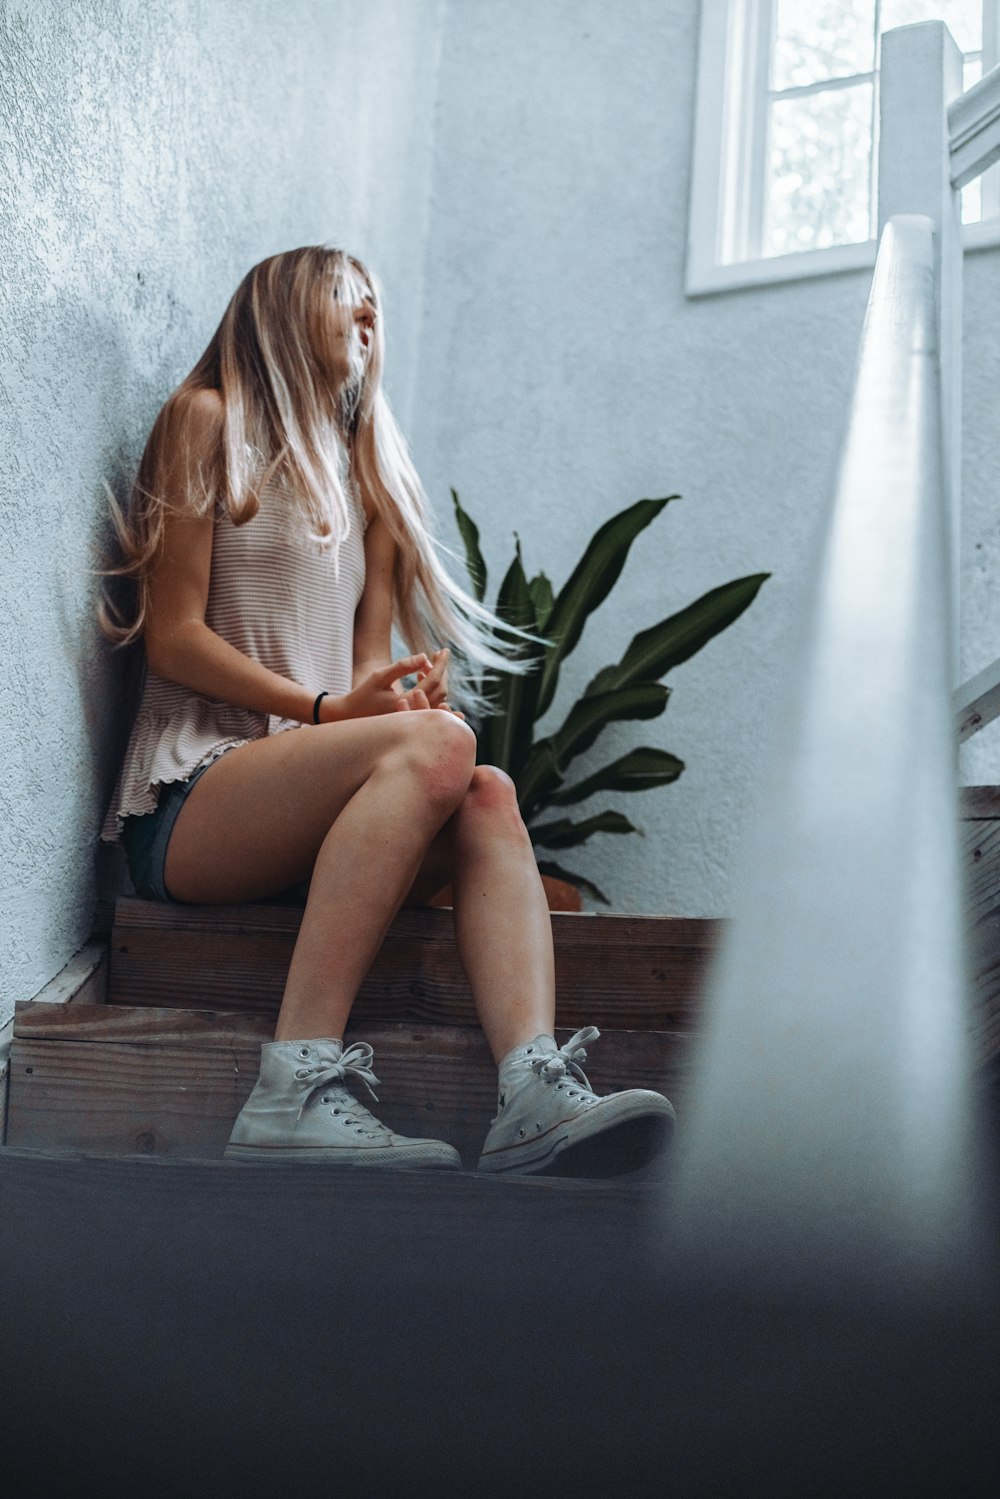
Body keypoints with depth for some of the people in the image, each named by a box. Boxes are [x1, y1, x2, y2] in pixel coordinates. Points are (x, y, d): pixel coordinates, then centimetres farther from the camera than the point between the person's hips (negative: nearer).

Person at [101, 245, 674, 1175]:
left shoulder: (365, 473, 26)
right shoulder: (207, 418, 7)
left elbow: (371, 657, 17)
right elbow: (172, 637, -3)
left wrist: (406, 690, -8)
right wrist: (325, 708, -15)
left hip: (317, 807, 6)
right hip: (191, 799, -6)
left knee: (487, 795, -25)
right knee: (436, 746, -32)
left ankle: (534, 1095, -45)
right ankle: (295, 1087, -40)